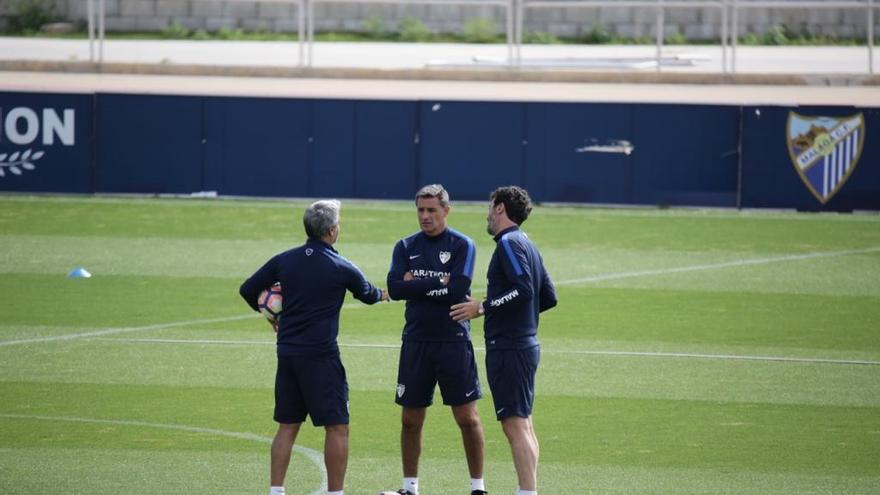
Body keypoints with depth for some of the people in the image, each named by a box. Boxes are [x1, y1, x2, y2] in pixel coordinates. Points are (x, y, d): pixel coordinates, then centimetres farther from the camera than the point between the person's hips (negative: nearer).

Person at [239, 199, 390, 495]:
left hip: (287, 353, 5)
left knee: (287, 426, 12)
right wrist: (383, 294, 37)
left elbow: (248, 290, 7)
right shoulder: (341, 268, -6)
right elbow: (368, 295, 13)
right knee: (337, 427, 1)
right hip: (321, 356, -5)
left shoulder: (283, 260, 3)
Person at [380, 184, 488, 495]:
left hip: (453, 341, -3)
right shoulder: (406, 247, 8)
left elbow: (458, 289, -16)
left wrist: (417, 284, -9)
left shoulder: (462, 245, -2)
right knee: (411, 419, 7)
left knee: (467, 417, -1)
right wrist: (438, 283, -12)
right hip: (416, 341, 3)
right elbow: (395, 288, -7)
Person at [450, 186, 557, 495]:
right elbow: (548, 297, 18)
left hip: (508, 348, -10)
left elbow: (524, 288, -23)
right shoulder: (527, 245, 16)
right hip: (526, 344, 10)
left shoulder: (508, 243, -12)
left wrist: (483, 307, -17)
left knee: (515, 424, -13)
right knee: (523, 424, 13)